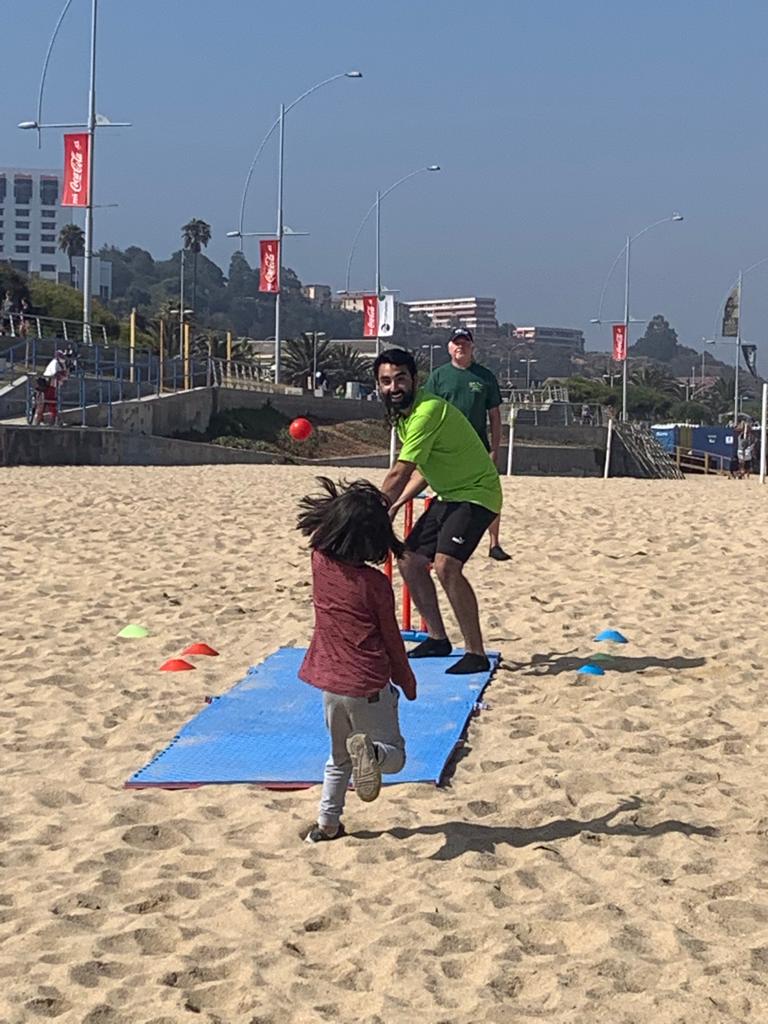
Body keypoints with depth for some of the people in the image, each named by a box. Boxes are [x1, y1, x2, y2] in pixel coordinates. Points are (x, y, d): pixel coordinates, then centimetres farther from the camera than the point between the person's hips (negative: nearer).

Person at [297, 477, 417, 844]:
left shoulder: (320, 563, -6)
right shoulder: (375, 583, -14)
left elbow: (319, 529, 18)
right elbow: (391, 639, -4)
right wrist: (407, 681, 9)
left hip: (330, 682, 5)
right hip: (368, 686, -5)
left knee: (339, 758, 24)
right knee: (394, 754, 8)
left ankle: (327, 822, 21)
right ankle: (369, 750, -24)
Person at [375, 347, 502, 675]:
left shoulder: (428, 411, -25)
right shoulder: (403, 413, 7)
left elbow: (399, 475, -26)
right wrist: (394, 506, 7)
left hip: (476, 494, -10)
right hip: (449, 495, 10)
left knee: (446, 565, -26)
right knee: (409, 560, 10)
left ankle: (476, 653, -19)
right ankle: (438, 639, 24)